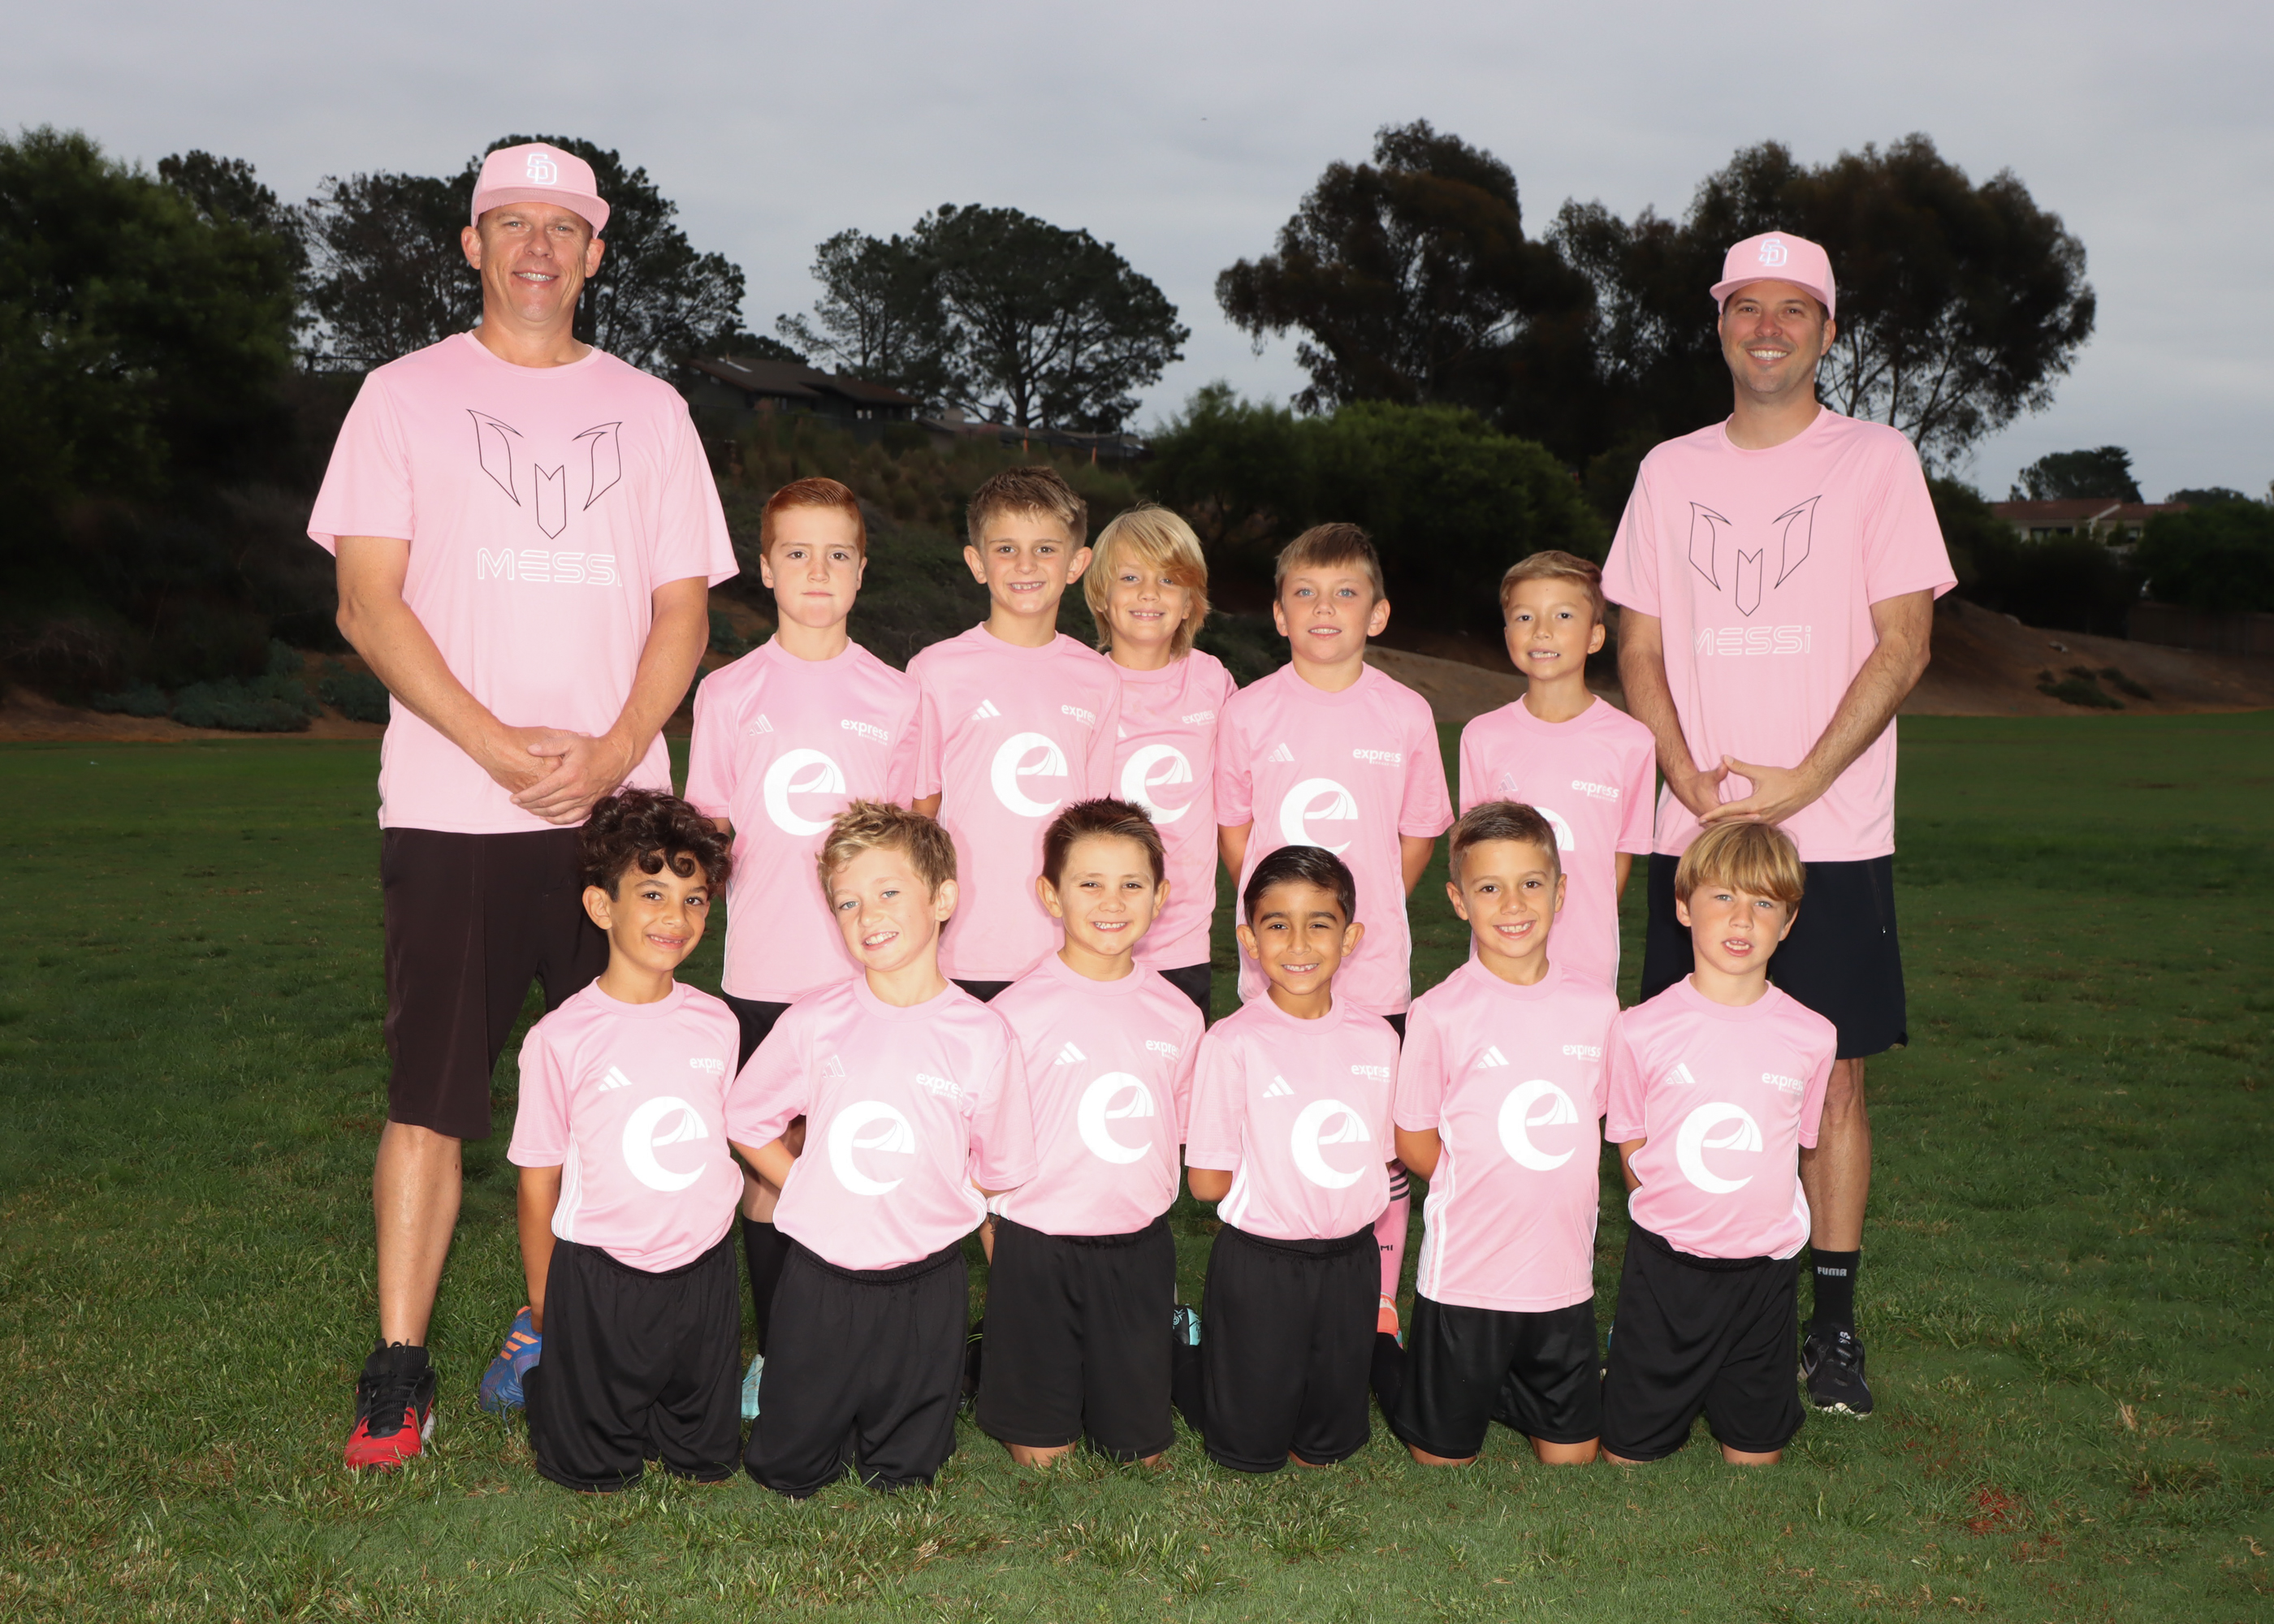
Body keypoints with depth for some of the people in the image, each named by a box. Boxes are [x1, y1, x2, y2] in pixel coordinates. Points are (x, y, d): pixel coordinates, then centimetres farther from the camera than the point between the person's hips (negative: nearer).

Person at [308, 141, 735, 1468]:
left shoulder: (647, 407, 13)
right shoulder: (406, 396, 7)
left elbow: (683, 607, 8)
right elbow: (369, 605, -2)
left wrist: (615, 750, -9)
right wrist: (502, 747, -13)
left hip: (617, 802, 2)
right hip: (451, 807, -2)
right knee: (432, 1092, -3)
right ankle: (399, 1373, 5)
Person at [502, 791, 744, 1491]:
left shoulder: (716, 1024, 0)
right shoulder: (561, 1039, -12)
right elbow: (539, 1182, -4)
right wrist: (545, 1305, 1)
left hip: (704, 1272, 4)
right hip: (599, 1279, -4)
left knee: (710, 1464, 12)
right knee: (592, 1474, 8)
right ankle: (538, 1363, 33)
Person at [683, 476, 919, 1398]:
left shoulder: (893, 696, 5)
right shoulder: (728, 693, 4)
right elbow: (707, 831, 8)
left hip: (867, 970, 0)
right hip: (763, 970, 0)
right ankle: (773, 1351, 18)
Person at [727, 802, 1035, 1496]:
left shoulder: (981, 1034, -9)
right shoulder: (814, 1023, -8)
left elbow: (1000, 1170, 2)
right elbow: (744, 1121, 6)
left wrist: (936, 1208, -2)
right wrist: (810, 1191, 2)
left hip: (926, 1286, 0)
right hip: (820, 1276, 0)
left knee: (903, 1473, 12)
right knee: (786, 1471, 11)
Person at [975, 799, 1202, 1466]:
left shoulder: (1177, 1014, 2)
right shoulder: (1018, 1011, -10)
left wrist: (1148, 1209, 8)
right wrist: (1002, 1255, -5)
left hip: (1140, 1252, 3)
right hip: (1037, 1253, -3)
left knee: (1141, 1453, 8)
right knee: (1040, 1457, 5)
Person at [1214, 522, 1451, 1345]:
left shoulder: (1405, 713, -1)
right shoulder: (1251, 711, -2)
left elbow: (1418, 836, 9)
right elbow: (1233, 834, 8)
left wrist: (1364, 911, 7)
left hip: (1374, 966, 0)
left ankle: (1379, 1304, 23)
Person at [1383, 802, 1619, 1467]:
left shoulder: (1597, 1004, 0)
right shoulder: (1439, 1013, -11)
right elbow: (1414, 1143, -2)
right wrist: (1484, 1191, -5)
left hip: (1565, 1274, 3)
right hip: (1465, 1274, -3)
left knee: (1573, 1451, 13)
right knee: (1443, 1455, 10)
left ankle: (1499, 1393, 34)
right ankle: (1406, 1394, 34)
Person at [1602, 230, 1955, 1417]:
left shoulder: (1876, 461, 2)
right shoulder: (1671, 469, 11)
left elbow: (1900, 646, -4)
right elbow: (1639, 647, 9)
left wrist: (1798, 783, -14)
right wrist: (1693, 783, -7)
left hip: (1832, 833, -2)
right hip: (1693, 834, 3)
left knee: (1831, 1081, 2)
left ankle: (1832, 1327, 12)